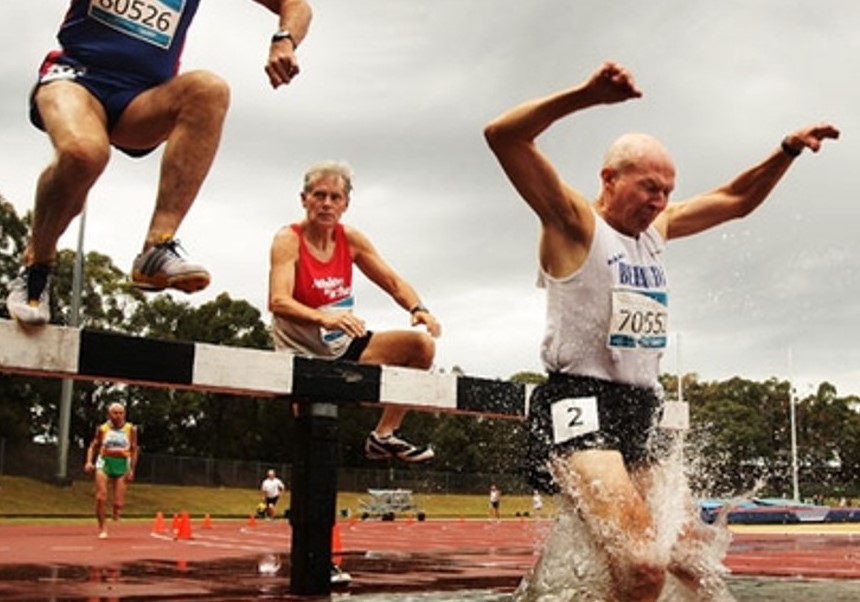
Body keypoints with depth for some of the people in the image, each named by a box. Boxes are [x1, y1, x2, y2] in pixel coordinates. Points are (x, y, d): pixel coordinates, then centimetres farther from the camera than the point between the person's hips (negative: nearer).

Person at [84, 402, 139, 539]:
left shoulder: (131, 429, 2)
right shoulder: (102, 429, 2)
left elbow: (134, 450, 6)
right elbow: (93, 446, 9)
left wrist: (132, 469, 0)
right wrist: (89, 462, -7)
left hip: (122, 465, 0)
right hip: (104, 462, 0)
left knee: (119, 503, -5)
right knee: (101, 498, -11)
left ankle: (116, 512, 32)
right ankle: (102, 527, 6)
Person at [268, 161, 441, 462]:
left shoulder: (351, 240, 1)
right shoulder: (288, 240, -15)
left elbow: (394, 283, 6)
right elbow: (278, 301, -30)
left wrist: (418, 309, -17)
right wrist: (323, 317, -49)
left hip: (347, 346, 6)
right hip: (304, 356, -5)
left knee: (422, 345, -8)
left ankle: (384, 436, 0)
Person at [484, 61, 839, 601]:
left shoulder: (655, 230, 18)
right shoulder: (573, 222, -5)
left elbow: (735, 201, 30)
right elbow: (503, 136, -19)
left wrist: (787, 152, 17)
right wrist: (586, 95, -30)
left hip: (642, 412, 9)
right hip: (581, 405, -9)